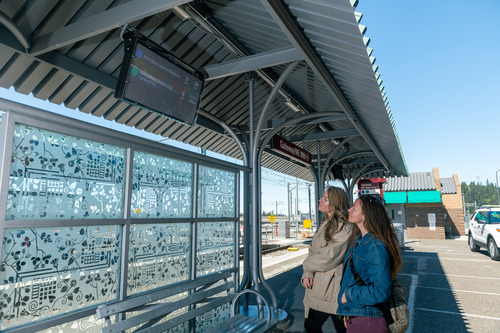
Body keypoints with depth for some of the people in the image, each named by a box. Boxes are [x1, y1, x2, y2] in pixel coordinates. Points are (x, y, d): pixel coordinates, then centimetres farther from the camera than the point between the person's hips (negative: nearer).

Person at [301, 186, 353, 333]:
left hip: (335, 290, -8)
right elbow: (312, 251, 10)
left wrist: (307, 264, -5)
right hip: (318, 288, 8)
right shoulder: (325, 225, 11)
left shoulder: (345, 229, -17)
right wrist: (307, 274, -5)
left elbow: (328, 258, -22)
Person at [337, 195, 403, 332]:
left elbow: (381, 291, -26)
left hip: (367, 320, -8)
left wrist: (348, 295, -16)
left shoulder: (376, 247, -22)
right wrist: (347, 312, 14)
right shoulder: (358, 241, 6)